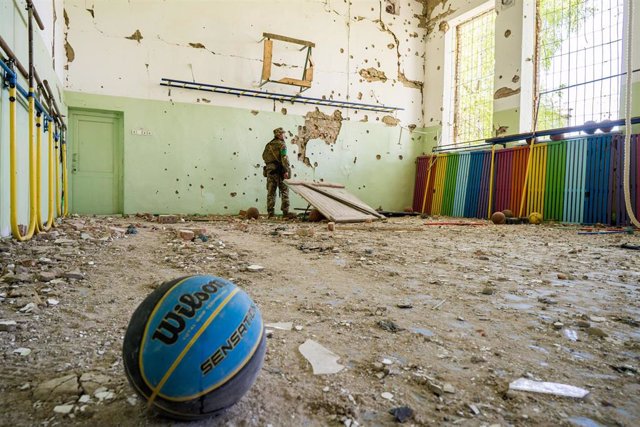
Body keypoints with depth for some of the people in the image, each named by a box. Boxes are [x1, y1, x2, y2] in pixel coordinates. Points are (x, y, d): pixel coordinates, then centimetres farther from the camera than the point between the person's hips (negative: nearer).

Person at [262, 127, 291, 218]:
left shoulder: (268, 145, 14)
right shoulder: (281, 144, -5)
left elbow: (264, 156, 13)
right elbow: (284, 158, -16)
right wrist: (286, 170, -19)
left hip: (270, 170, 5)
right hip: (279, 170, -5)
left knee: (271, 192, 6)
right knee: (284, 191, 1)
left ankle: (270, 213, 4)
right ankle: (285, 212, -2)